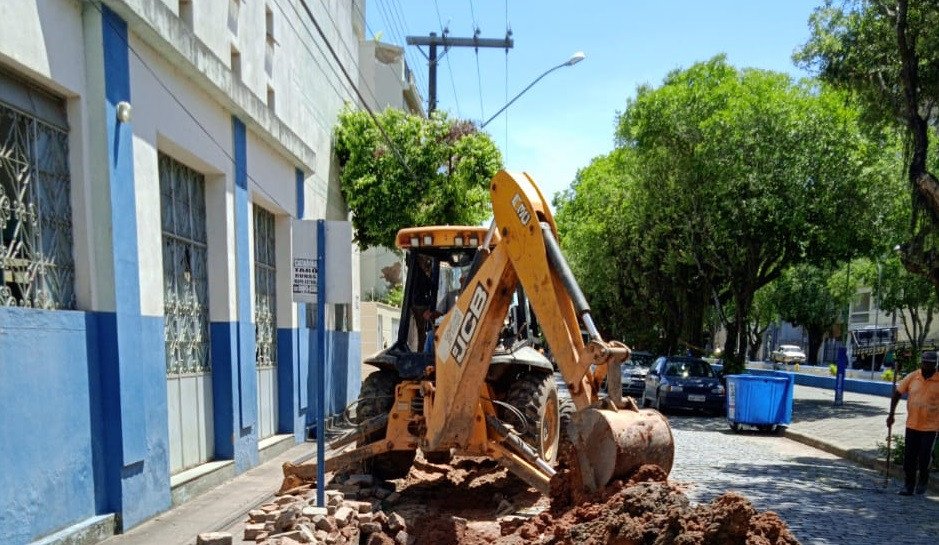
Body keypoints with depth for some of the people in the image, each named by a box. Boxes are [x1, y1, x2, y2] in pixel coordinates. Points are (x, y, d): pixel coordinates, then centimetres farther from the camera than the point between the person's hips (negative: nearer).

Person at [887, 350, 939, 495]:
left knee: (924, 456, 2)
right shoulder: (912, 377, -2)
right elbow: (897, 393, 6)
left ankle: (922, 482, 27)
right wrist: (891, 414, 3)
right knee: (909, 457, 6)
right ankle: (908, 485, 16)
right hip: (912, 424, 2)